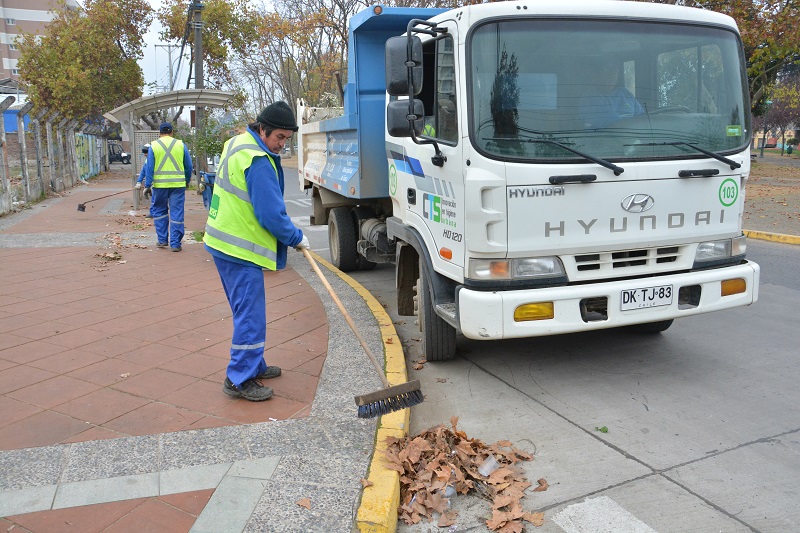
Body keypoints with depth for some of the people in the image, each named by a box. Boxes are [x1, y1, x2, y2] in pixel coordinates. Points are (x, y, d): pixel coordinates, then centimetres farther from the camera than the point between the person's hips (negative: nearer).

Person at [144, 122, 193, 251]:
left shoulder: (154, 146, 2)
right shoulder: (181, 145, 4)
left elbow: (149, 167, 0)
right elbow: (189, 166, 8)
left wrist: (147, 185, 3)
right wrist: (187, 181, 21)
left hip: (160, 184, 0)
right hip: (178, 184, 0)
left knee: (159, 211, 16)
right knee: (177, 213, 3)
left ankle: (162, 240, 18)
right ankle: (175, 243, 4)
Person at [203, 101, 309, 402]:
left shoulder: (238, 143, 13)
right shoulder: (258, 161, -21)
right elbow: (271, 214, -22)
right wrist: (296, 238, -6)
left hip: (223, 241, 11)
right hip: (240, 250, -11)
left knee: (246, 311, 19)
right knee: (250, 315, -4)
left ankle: (254, 366, 30)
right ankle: (239, 380, 4)